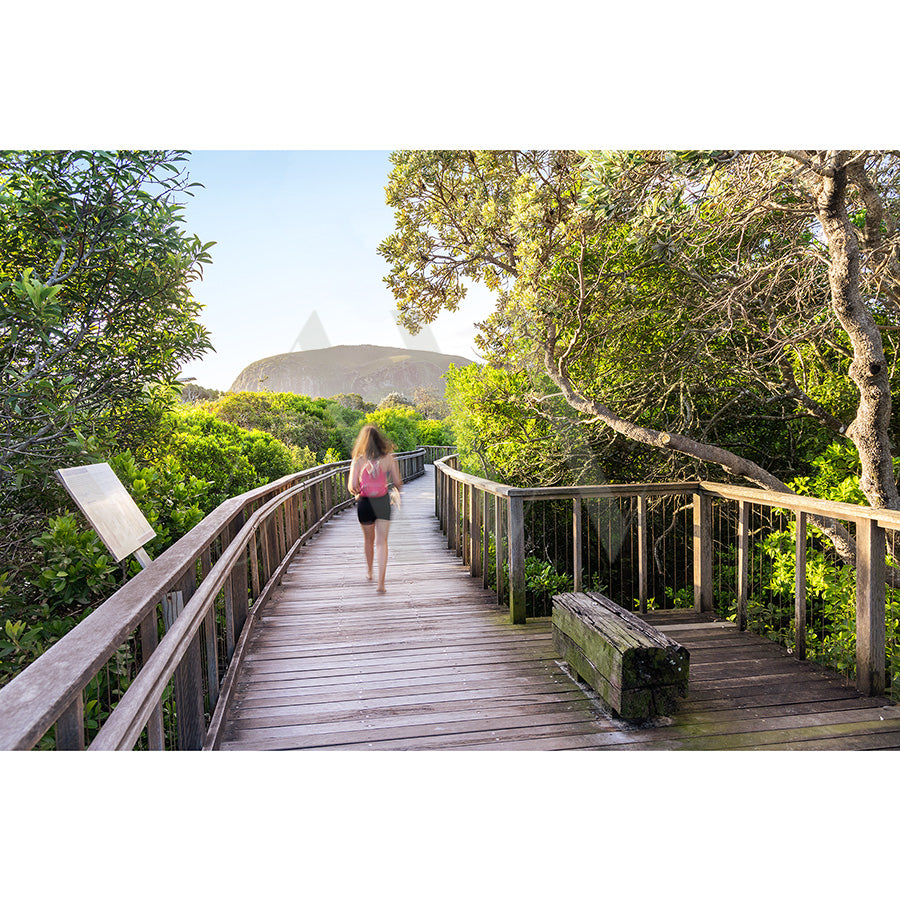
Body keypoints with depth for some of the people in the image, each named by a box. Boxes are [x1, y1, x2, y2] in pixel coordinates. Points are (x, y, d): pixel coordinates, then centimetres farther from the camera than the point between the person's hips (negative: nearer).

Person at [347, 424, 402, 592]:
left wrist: (357, 492, 9)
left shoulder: (358, 460, -8)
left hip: (364, 502, 0)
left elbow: (352, 486, -13)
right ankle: (381, 582, -7)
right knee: (381, 542, 2)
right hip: (382, 502, 0)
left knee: (368, 539, 22)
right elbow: (397, 482, -1)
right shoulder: (388, 458, -5)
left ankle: (369, 572, 41)